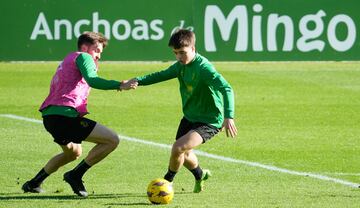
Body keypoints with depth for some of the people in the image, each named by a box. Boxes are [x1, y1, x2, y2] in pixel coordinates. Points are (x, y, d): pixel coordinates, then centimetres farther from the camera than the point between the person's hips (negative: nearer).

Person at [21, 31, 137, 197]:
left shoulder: (67, 60, 30)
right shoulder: (83, 57, 1)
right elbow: (92, 81, -18)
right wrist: (119, 85, -21)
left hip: (49, 115, 10)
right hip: (65, 115, -10)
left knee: (74, 152, 36)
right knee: (112, 140, -11)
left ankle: (33, 183, 36)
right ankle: (75, 175, -5)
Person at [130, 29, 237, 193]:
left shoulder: (204, 68, -27)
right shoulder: (181, 65, -2)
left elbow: (226, 89, -35)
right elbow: (162, 75, 11)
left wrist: (228, 117, -48)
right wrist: (139, 80, -7)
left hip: (209, 121, -9)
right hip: (190, 117, 9)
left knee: (178, 148, -24)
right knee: (185, 154, 24)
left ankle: (167, 181, 0)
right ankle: (200, 176, 55)